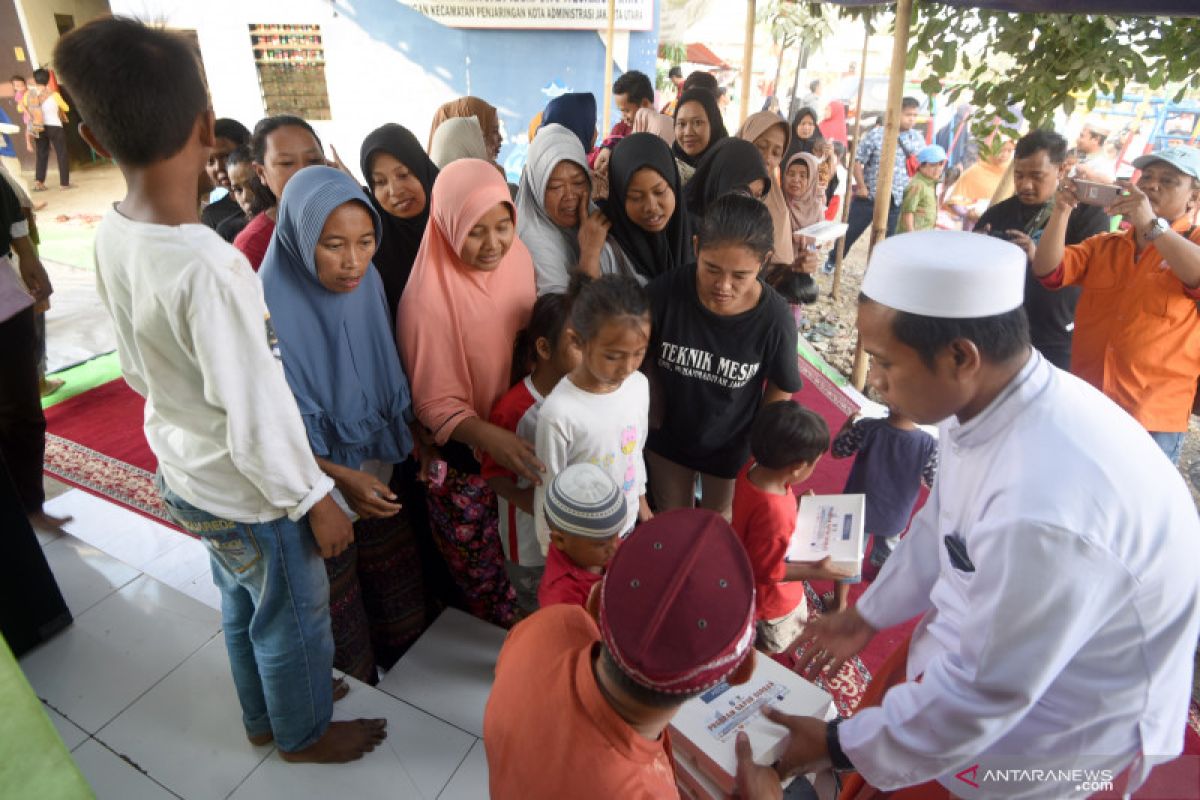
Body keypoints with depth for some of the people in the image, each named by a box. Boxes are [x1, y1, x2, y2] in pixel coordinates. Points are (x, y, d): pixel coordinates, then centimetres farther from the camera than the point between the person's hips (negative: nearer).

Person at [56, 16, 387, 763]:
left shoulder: (111, 235, -7)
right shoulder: (209, 266, -33)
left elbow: (137, 370, 7)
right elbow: (259, 419, -28)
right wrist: (315, 500, -15)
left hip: (183, 472, 7)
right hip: (246, 491, -7)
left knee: (244, 606, 28)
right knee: (293, 618, 18)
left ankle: (266, 712, 52)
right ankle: (305, 731, 44)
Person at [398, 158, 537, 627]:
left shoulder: (518, 258, -7)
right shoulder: (427, 299, -24)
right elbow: (435, 404, -18)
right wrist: (488, 437, -35)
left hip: (520, 442, 5)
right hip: (462, 454, -4)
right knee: (486, 575, 10)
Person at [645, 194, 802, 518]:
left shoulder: (775, 318, -28)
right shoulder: (665, 292, -28)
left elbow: (781, 388, -10)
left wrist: (758, 442, -4)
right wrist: (652, 410, -6)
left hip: (731, 444, 0)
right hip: (667, 436, 1)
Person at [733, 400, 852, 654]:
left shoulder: (751, 470, -22)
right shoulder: (775, 514, -46)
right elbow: (767, 570, -30)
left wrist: (794, 505, -1)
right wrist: (814, 572, -23)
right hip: (771, 600, -7)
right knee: (767, 651, 26)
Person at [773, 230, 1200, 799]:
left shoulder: (1046, 509, -40)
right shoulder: (988, 397, -14)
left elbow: (983, 691, -28)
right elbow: (941, 524, 3)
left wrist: (839, 746, -13)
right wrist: (867, 615, 14)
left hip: (1060, 723, -6)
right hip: (981, 637, 7)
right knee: (881, 714, 21)